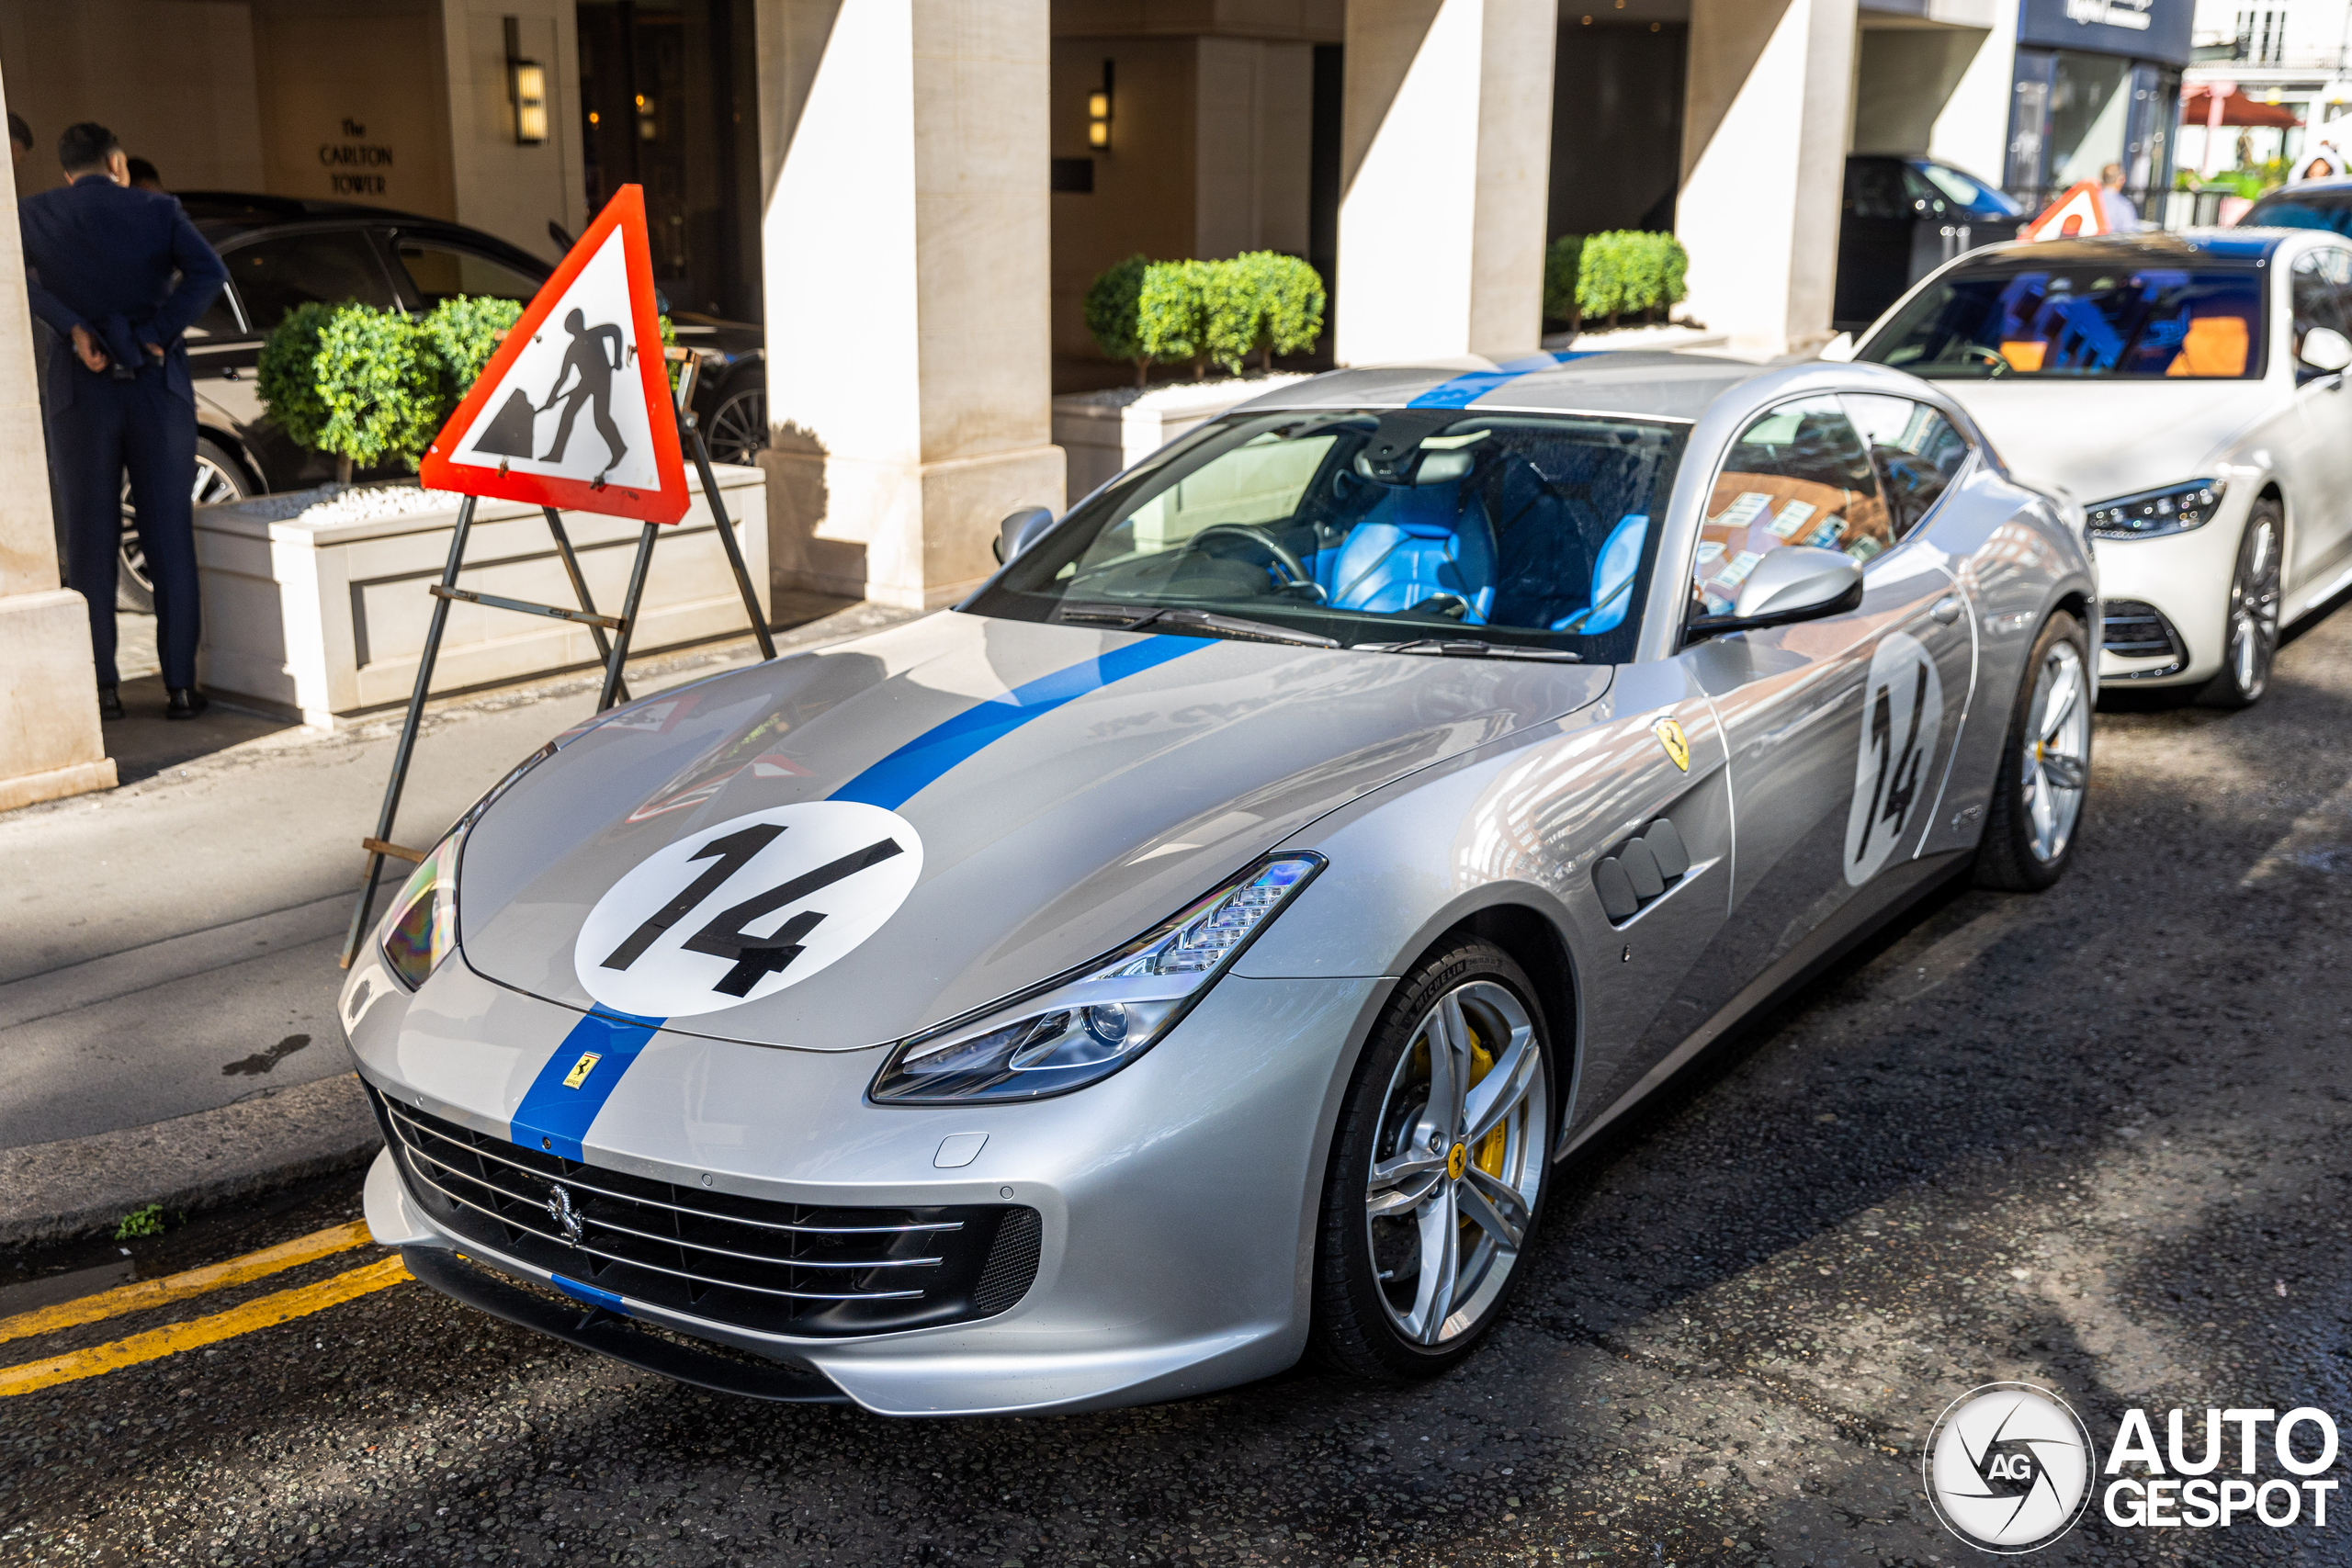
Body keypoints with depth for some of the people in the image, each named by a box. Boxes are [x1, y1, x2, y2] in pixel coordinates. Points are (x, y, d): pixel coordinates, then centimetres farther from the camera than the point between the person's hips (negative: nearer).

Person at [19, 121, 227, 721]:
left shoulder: (35, 214, 4)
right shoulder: (158, 210, 3)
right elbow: (209, 271, -13)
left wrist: (74, 329, -11)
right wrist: (158, 334, -13)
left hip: (82, 393, 0)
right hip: (159, 388, 0)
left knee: (91, 543, 7)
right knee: (170, 540, 3)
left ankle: (102, 687, 6)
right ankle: (181, 686, 1)